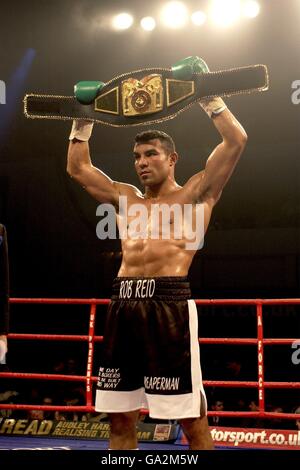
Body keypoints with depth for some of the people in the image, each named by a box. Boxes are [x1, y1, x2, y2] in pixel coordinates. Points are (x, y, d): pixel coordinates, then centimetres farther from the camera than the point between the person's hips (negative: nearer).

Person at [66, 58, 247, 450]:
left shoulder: (195, 193, 10)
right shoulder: (127, 198, 23)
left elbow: (236, 141, 2)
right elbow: (78, 168, 30)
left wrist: (209, 99, 8)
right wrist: (83, 120, 28)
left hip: (169, 303, -5)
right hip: (123, 306, 5)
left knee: (191, 418, -2)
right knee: (119, 417, 8)